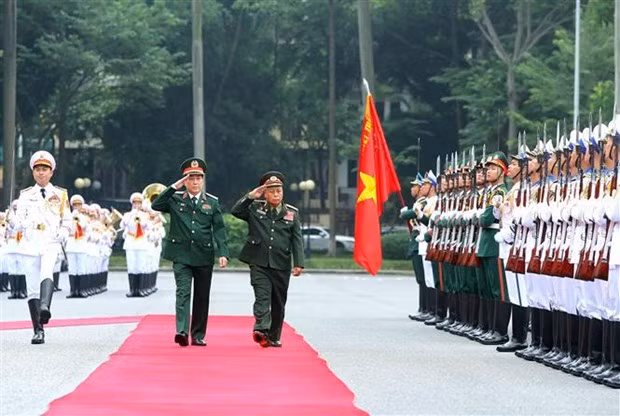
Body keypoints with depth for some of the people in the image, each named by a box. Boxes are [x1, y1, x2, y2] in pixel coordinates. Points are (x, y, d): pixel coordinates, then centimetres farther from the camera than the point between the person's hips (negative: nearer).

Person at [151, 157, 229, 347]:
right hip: (181, 255, -2)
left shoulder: (212, 202, 6)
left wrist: (223, 253, -10)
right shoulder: (175, 198, 4)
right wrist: (174, 187, -15)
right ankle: (182, 331, -24)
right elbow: (156, 205, -12)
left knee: (202, 296, 7)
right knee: (183, 291, -14)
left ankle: (198, 335, 15)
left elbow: (219, 229, 2)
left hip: (204, 255, 2)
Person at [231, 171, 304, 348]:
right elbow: (235, 211, -3)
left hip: (281, 266, 2)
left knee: (278, 303, 8)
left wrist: (299, 263, -5)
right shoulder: (255, 208, 8)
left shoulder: (292, 213, 8)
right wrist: (251, 197, -11)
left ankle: (274, 336, 19)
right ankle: (261, 330, -29)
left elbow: (297, 240, 4)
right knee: (262, 297, -17)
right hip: (259, 263, -2)